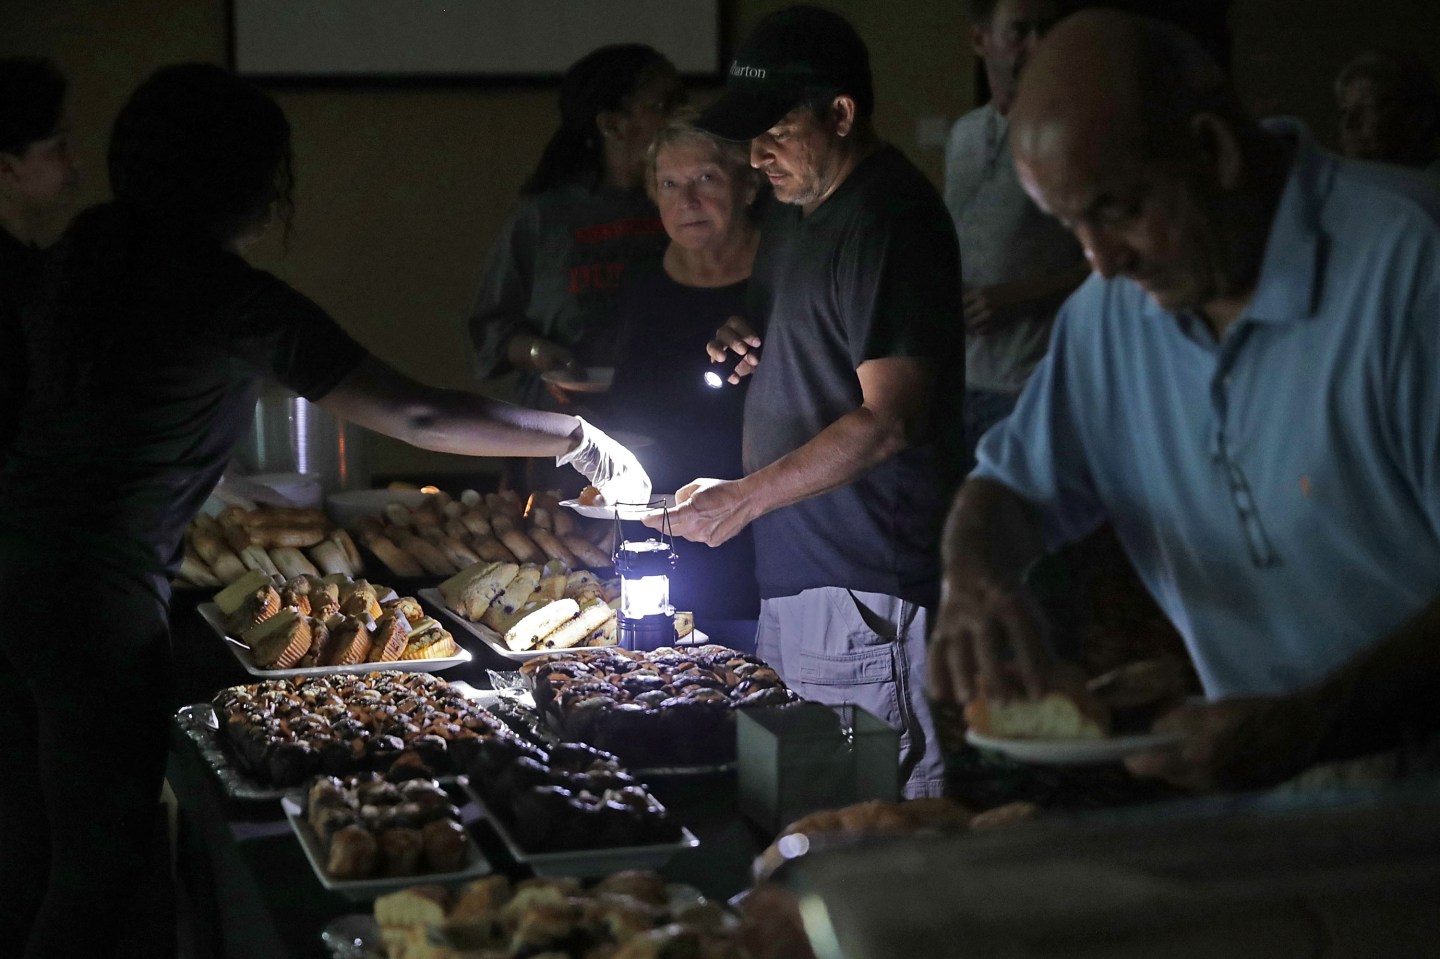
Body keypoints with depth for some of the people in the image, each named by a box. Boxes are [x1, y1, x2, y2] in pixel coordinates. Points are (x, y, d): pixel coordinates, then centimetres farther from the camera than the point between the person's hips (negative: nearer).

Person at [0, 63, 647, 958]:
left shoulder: (89, 251, 9)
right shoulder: (235, 298, -13)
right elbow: (418, 416, -12)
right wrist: (578, 439, -2)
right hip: (99, 591, -8)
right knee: (102, 862, 4)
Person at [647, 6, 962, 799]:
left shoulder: (891, 221, -16)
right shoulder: (796, 208, 15)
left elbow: (890, 420, -21)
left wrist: (745, 498, -20)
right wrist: (744, 345, 7)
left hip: (862, 583, -9)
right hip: (790, 570, 10)